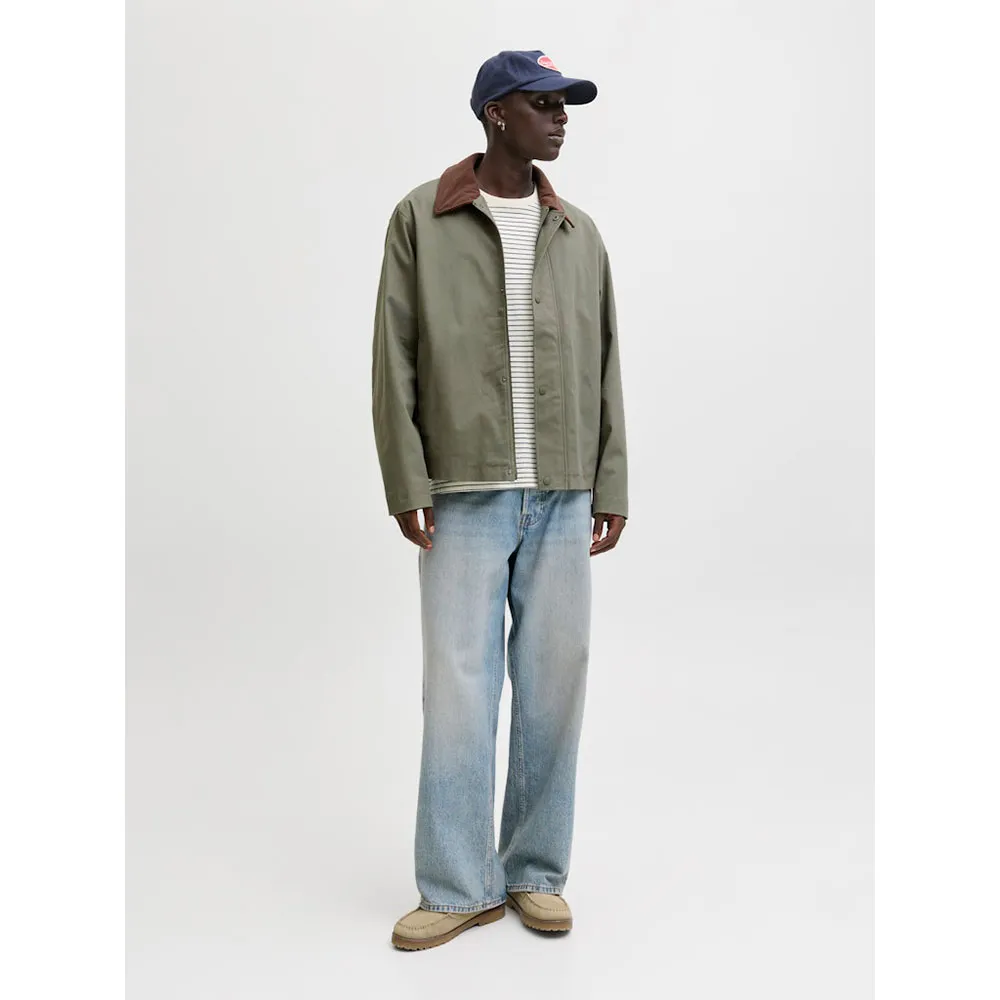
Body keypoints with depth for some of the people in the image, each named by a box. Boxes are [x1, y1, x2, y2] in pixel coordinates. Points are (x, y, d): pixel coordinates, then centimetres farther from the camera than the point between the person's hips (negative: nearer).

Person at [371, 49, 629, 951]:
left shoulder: (579, 234, 13)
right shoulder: (422, 219, 4)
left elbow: (605, 367, 12)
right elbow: (395, 359, 0)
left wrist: (612, 484, 7)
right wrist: (406, 482, -6)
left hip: (562, 499, 3)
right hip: (464, 495, -2)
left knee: (553, 685, 5)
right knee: (459, 687, 0)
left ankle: (537, 873, 20)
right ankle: (459, 887, 13)